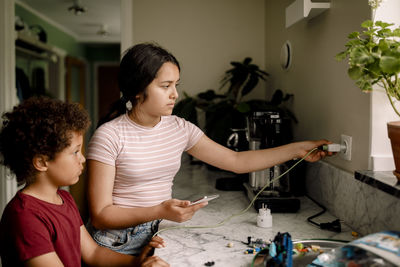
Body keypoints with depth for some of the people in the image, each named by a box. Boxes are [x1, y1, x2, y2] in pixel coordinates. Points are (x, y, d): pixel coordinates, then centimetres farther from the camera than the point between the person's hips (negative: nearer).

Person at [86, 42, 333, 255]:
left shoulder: (179, 129, 3)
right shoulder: (109, 136, -13)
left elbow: (237, 161, 6)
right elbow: (100, 215, -13)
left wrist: (297, 149, 2)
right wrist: (160, 211, -26)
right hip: (118, 245, -4)